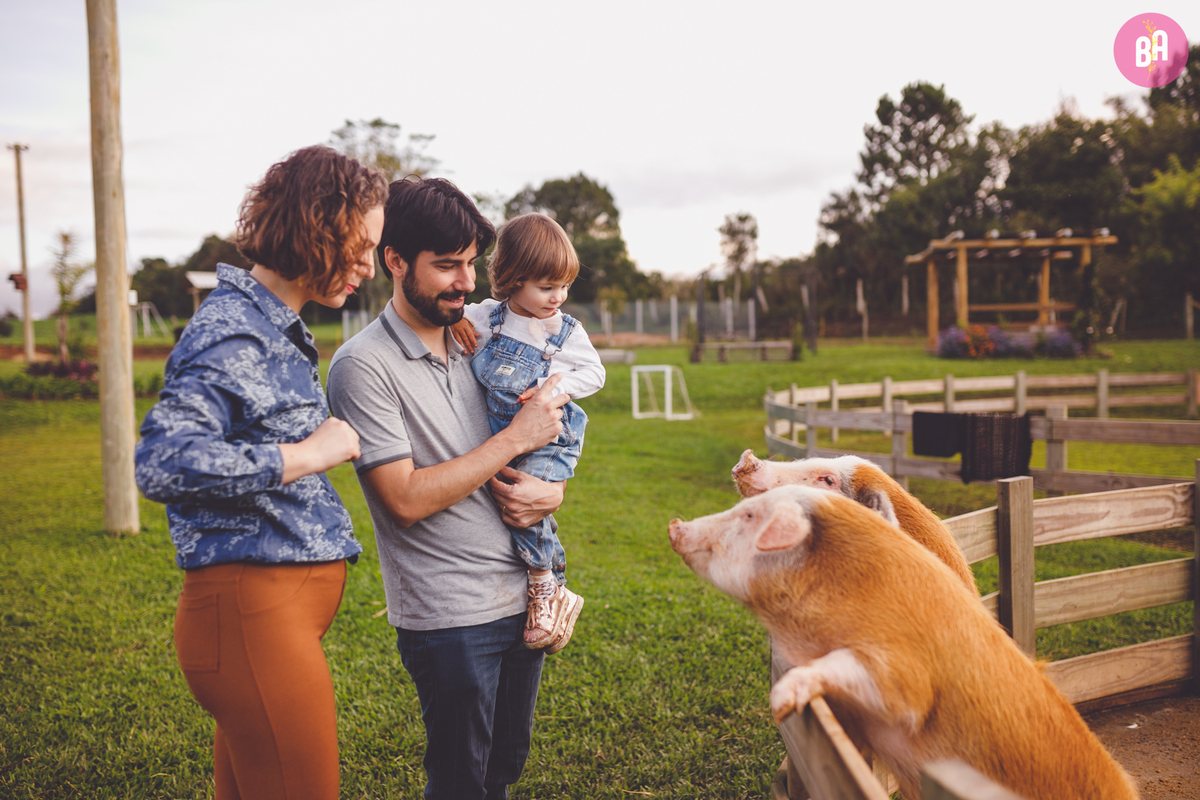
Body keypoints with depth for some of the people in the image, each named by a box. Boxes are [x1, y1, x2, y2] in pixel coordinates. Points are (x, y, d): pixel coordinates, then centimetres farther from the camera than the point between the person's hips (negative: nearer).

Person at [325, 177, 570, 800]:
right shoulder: (362, 366, -12)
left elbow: (553, 446, 16)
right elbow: (407, 499, -18)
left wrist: (551, 491, -8)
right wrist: (517, 438, -15)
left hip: (525, 599, 6)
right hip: (450, 616, -6)